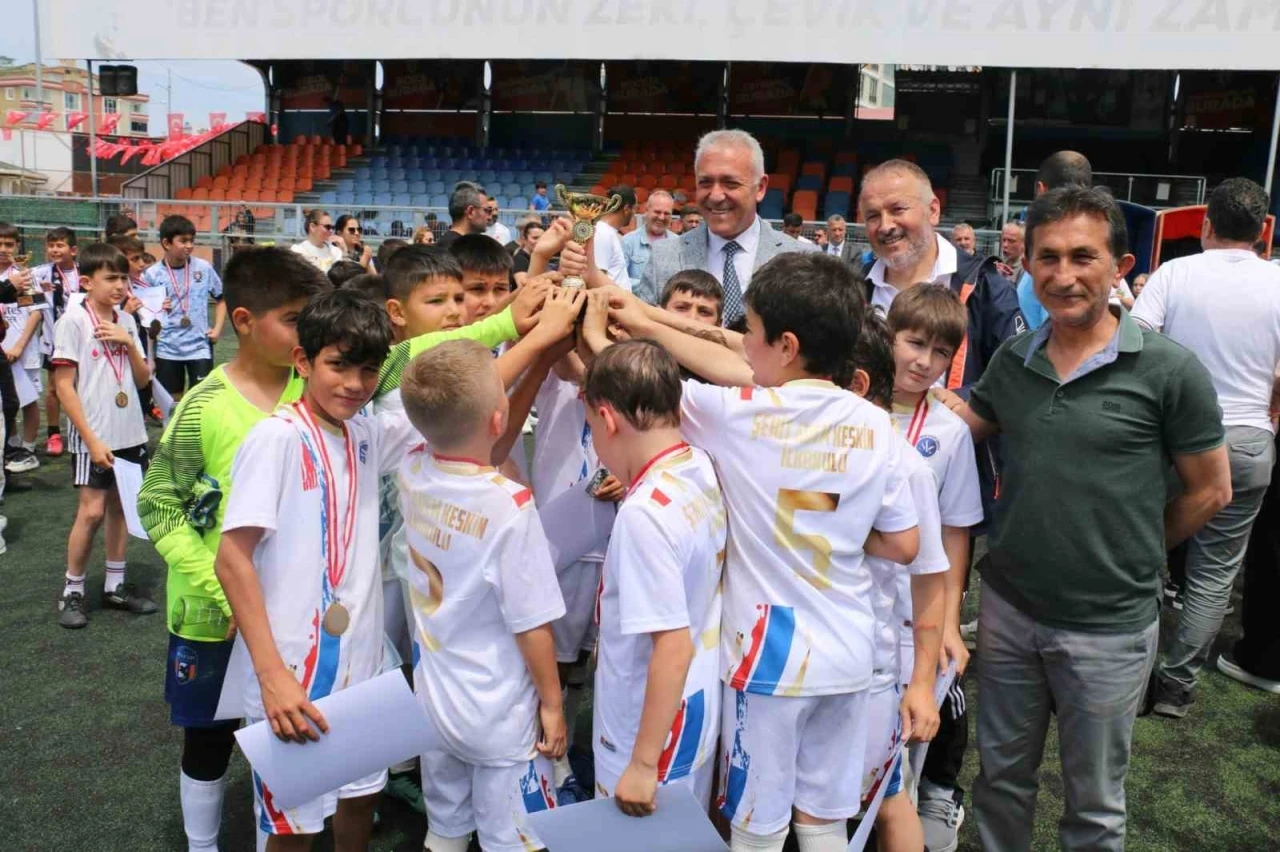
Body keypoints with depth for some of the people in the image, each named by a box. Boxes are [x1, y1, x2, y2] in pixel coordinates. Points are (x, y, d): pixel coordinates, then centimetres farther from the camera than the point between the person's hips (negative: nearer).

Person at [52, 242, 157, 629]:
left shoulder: (126, 321, 7)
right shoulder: (72, 321, -10)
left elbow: (143, 379, 9)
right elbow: (63, 385, -12)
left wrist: (129, 342, -8)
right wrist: (91, 439, -16)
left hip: (129, 433, 6)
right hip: (93, 436, -6)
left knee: (119, 505, 11)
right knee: (92, 510, -6)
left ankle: (115, 586, 22)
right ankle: (73, 591, 10)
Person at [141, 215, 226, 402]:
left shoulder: (204, 268, -2)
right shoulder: (152, 274, -3)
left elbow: (220, 299, 11)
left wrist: (217, 328, 1)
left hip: (199, 346, -1)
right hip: (167, 349, 1)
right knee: (171, 400, 13)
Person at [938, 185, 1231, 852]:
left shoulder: (1168, 370, -14)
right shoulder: (1012, 360, -1)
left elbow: (1210, 491, -5)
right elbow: (969, 426, 13)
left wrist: (1127, 560, 1)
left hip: (1108, 628, -3)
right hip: (1008, 609, 4)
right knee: (1001, 776, 21)